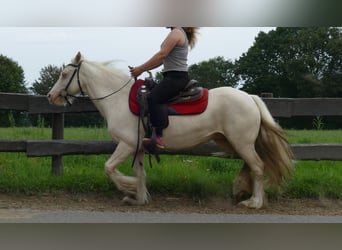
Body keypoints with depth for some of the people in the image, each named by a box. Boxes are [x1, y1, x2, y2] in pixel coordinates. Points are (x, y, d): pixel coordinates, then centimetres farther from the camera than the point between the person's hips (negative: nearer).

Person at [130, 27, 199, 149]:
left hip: (176, 77, -11)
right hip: (175, 76, 11)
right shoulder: (180, 34, 23)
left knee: (153, 98, -26)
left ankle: (159, 136, -35)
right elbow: (162, 60, 21)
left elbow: (162, 55, -17)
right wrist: (142, 69, 14)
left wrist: (141, 69, -12)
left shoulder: (176, 33, -8)